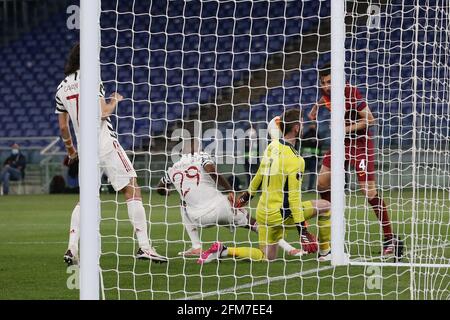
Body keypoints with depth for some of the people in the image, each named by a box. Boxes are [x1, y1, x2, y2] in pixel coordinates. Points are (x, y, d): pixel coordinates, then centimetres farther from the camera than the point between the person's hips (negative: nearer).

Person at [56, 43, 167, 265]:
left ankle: (71, 251, 5)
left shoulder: (62, 88, 12)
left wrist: (70, 150, 30)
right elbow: (102, 112, -18)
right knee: (132, 190, -3)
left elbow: (63, 126, 16)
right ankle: (144, 247, -9)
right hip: (106, 145, -7)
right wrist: (114, 101, 2)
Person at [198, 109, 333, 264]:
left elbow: (259, 176, 16)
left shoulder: (272, 145, 2)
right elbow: (294, 197, -19)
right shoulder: (295, 160, -19)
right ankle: (324, 253, 12)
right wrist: (303, 231, -16)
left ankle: (222, 250, 1)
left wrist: (246, 195, 32)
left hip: (262, 212, 8)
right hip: (279, 214, -8)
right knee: (325, 206, 4)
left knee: (267, 256, 18)